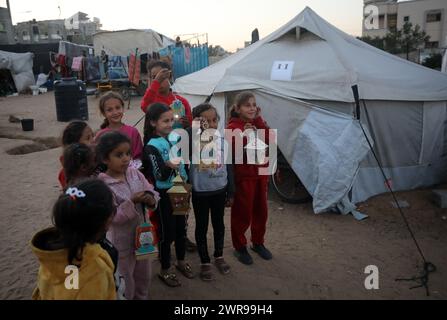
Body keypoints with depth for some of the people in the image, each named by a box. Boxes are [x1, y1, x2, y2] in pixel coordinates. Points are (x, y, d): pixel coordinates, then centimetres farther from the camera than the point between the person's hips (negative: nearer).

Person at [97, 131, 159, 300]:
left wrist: (150, 198, -22)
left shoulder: (135, 173, -5)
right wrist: (132, 202, -31)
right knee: (125, 282, 14)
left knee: (143, 275, 27)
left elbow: (152, 191, 0)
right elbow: (112, 216, -25)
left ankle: (142, 297, 51)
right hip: (121, 242, -6)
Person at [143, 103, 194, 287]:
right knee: (167, 232, 6)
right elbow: (160, 175, -23)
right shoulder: (152, 146, -18)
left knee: (181, 227, 18)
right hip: (164, 193, -6)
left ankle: (181, 261, 39)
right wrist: (169, 166, -42)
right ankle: (165, 270, 24)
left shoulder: (175, 137, 1)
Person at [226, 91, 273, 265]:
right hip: (243, 176, -6)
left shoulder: (257, 123, 9)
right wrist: (243, 136, -31)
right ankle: (240, 247, 20)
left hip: (260, 173, 7)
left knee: (261, 211, 15)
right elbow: (235, 153, -20)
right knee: (242, 213, 3)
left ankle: (258, 243, 33)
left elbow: (269, 140, -7)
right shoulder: (233, 127, -11)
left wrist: (259, 120, -10)